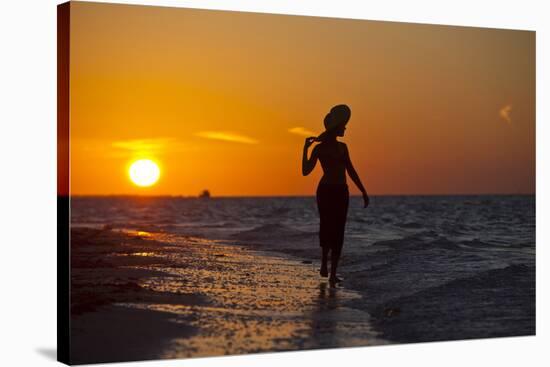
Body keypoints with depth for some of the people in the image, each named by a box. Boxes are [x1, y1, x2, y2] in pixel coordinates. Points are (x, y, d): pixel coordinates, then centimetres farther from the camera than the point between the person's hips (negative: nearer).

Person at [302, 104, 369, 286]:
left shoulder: (342, 147, 13)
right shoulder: (319, 148, -3)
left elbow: (351, 171, 19)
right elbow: (306, 171, -10)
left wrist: (363, 192, 18)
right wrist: (305, 149, -18)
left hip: (341, 192, 5)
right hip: (326, 191, -5)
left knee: (338, 232, 2)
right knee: (327, 226, -19)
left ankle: (333, 274, 6)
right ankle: (324, 263, -6)